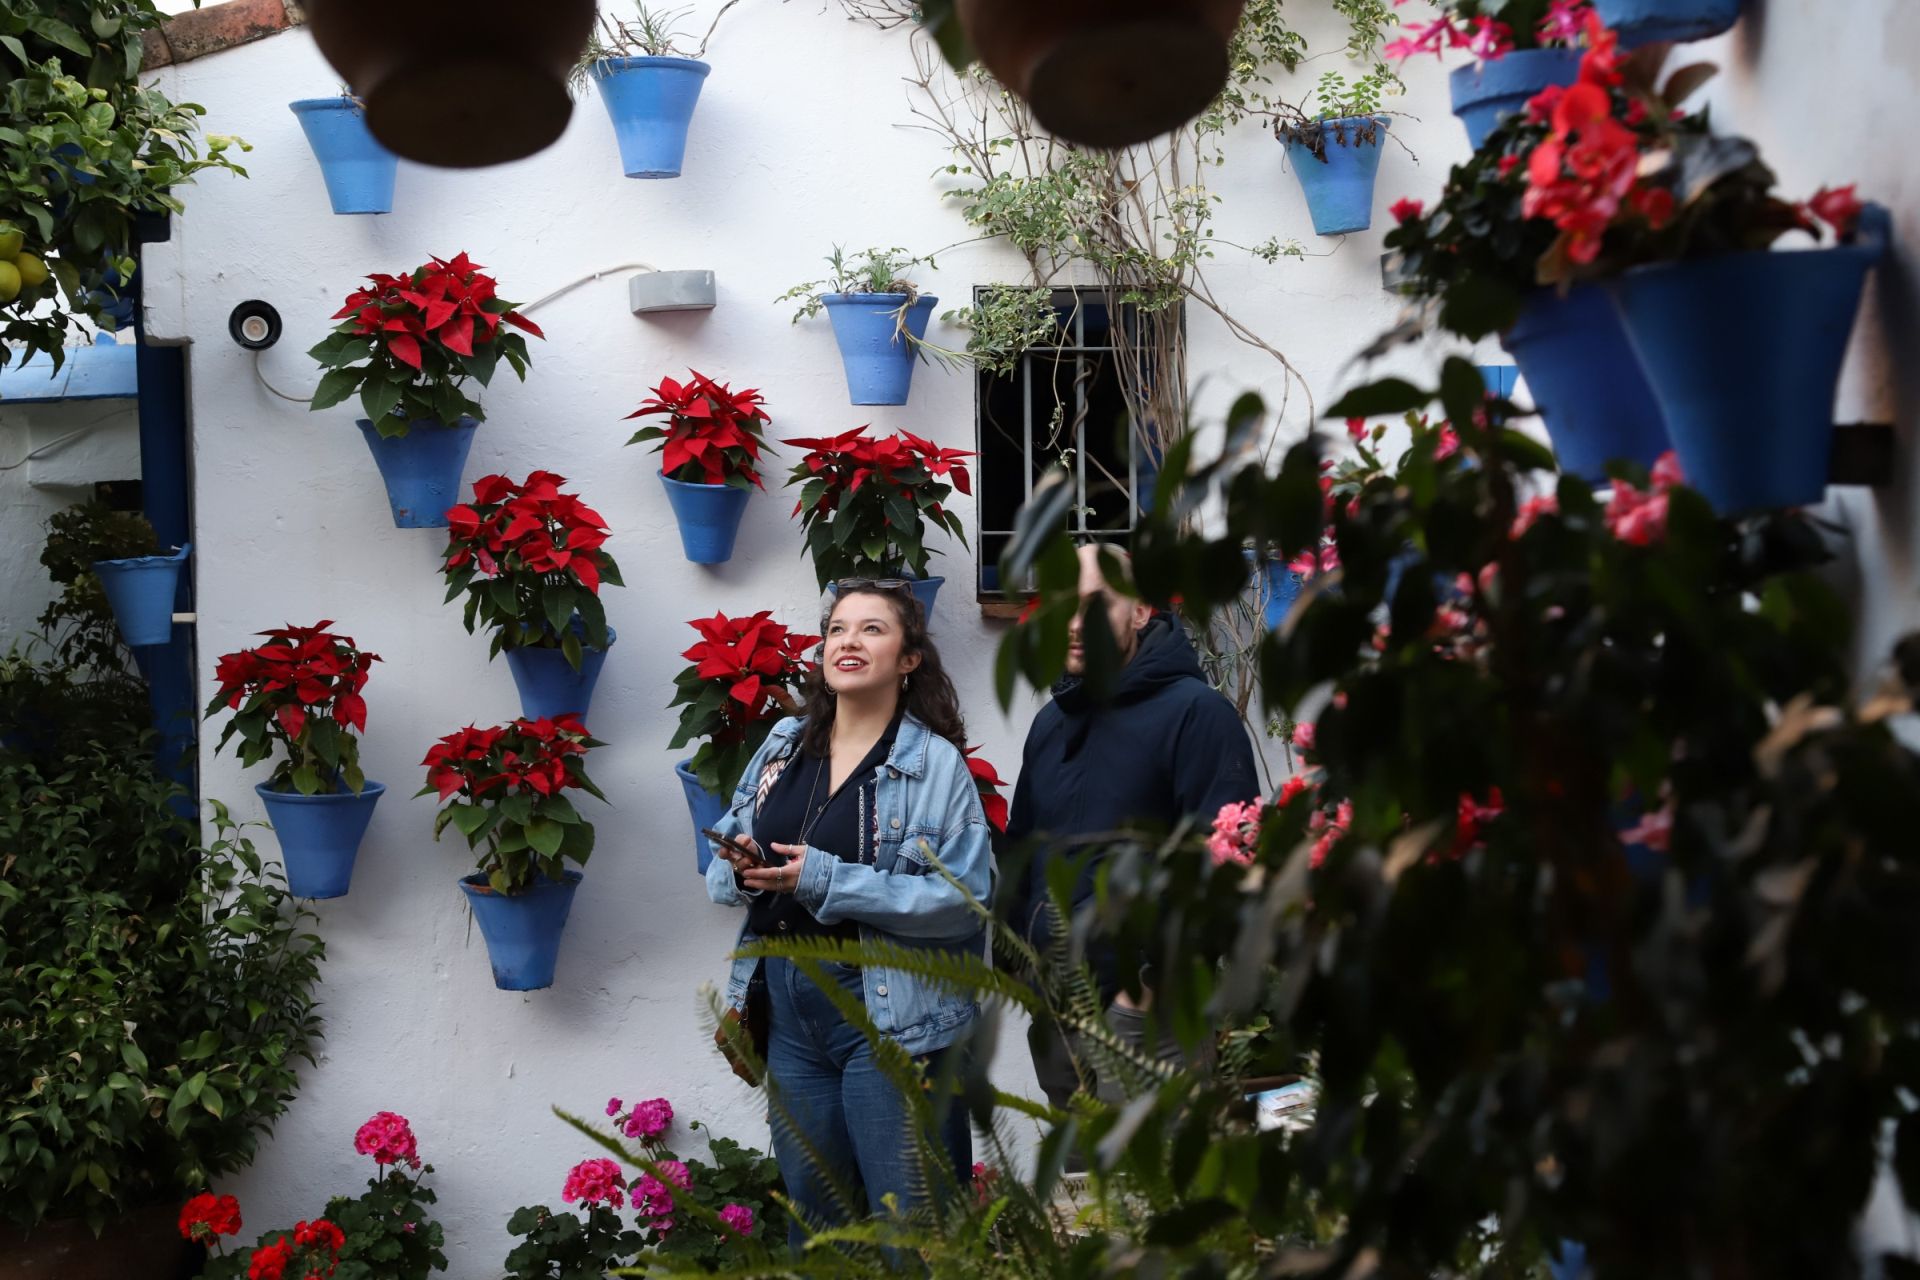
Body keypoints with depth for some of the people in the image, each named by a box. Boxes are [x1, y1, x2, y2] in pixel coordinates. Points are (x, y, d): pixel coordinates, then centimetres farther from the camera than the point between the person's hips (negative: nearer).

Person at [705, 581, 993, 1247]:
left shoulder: (935, 764, -8)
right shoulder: (784, 745, 11)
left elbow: (966, 897, -18)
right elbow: (723, 868, 17)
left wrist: (826, 880, -21)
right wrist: (742, 868, -8)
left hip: (890, 1014, -6)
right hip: (789, 1011, 6)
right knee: (813, 1214, 16)